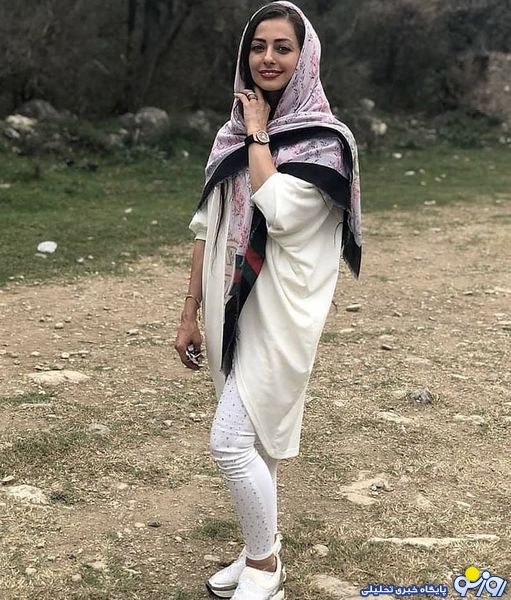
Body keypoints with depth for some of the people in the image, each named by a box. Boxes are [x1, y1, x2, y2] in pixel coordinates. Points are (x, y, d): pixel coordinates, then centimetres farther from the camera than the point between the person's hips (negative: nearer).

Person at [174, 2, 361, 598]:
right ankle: (262, 550, 31)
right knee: (253, 436, 14)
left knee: (231, 441, -10)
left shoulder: (324, 140, -9)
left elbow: (278, 212, -25)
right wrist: (190, 315, 9)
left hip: (280, 312, -6)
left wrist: (260, 134, -13)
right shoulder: (231, 135, 9)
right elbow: (207, 227, 10)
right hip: (232, 308, 6)